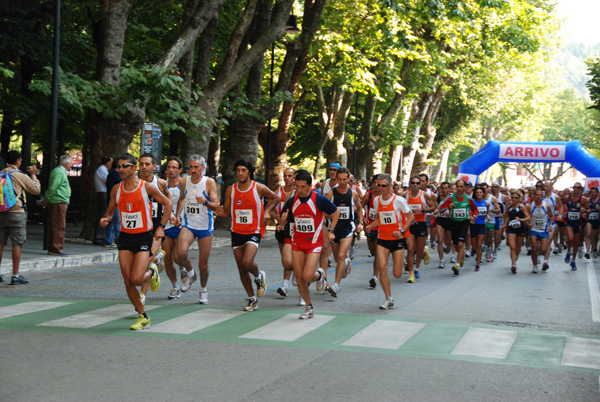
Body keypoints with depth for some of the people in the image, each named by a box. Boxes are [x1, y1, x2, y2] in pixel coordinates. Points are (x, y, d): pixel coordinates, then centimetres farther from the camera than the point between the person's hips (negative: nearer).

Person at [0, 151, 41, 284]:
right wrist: (33, 175, 11)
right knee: (17, 245, 0)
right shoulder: (20, 176, -9)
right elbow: (36, 189, 0)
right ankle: (15, 276, 1)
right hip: (16, 213, -5)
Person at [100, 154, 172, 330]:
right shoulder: (116, 189, 3)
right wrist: (105, 220, -9)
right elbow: (110, 212, 14)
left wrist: (161, 226, -6)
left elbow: (168, 204, 1)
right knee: (128, 282, -1)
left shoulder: (146, 187, -8)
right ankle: (143, 317, 14)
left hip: (143, 237, -4)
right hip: (125, 237, 4)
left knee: (136, 279, -16)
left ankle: (152, 272, 20)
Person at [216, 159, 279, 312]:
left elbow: (275, 198, 11)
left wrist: (267, 211, -4)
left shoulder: (259, 188, -7)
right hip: (237, 233, 4)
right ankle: (252, 299, 23)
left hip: (253, 232, -4)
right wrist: (221, 213, -15)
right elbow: (227, 212, 8)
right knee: (241, 269, 7)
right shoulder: (231, 190, 2)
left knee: (247, 262, -24)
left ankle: (259, 276, 11)